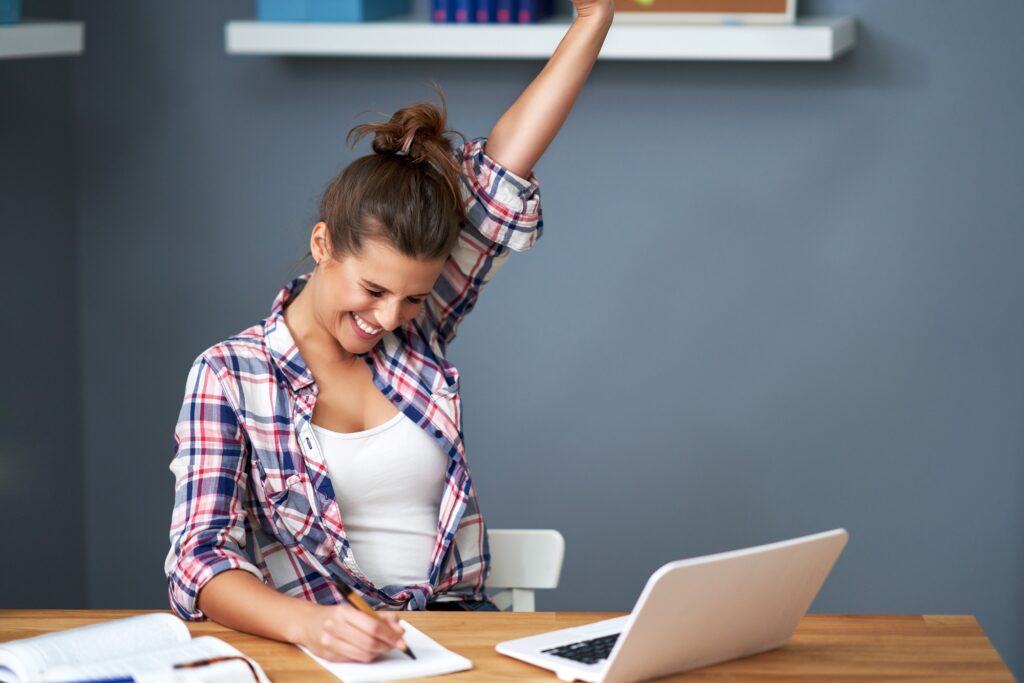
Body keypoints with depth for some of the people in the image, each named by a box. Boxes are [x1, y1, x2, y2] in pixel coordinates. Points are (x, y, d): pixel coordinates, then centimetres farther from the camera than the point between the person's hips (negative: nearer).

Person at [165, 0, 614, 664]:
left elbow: (502, 171, 2)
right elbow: (200, 560, -13)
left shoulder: (417, 331, 7)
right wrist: (306, 623, -33)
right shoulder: (229, 376, -4)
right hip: (321, 646, -2)